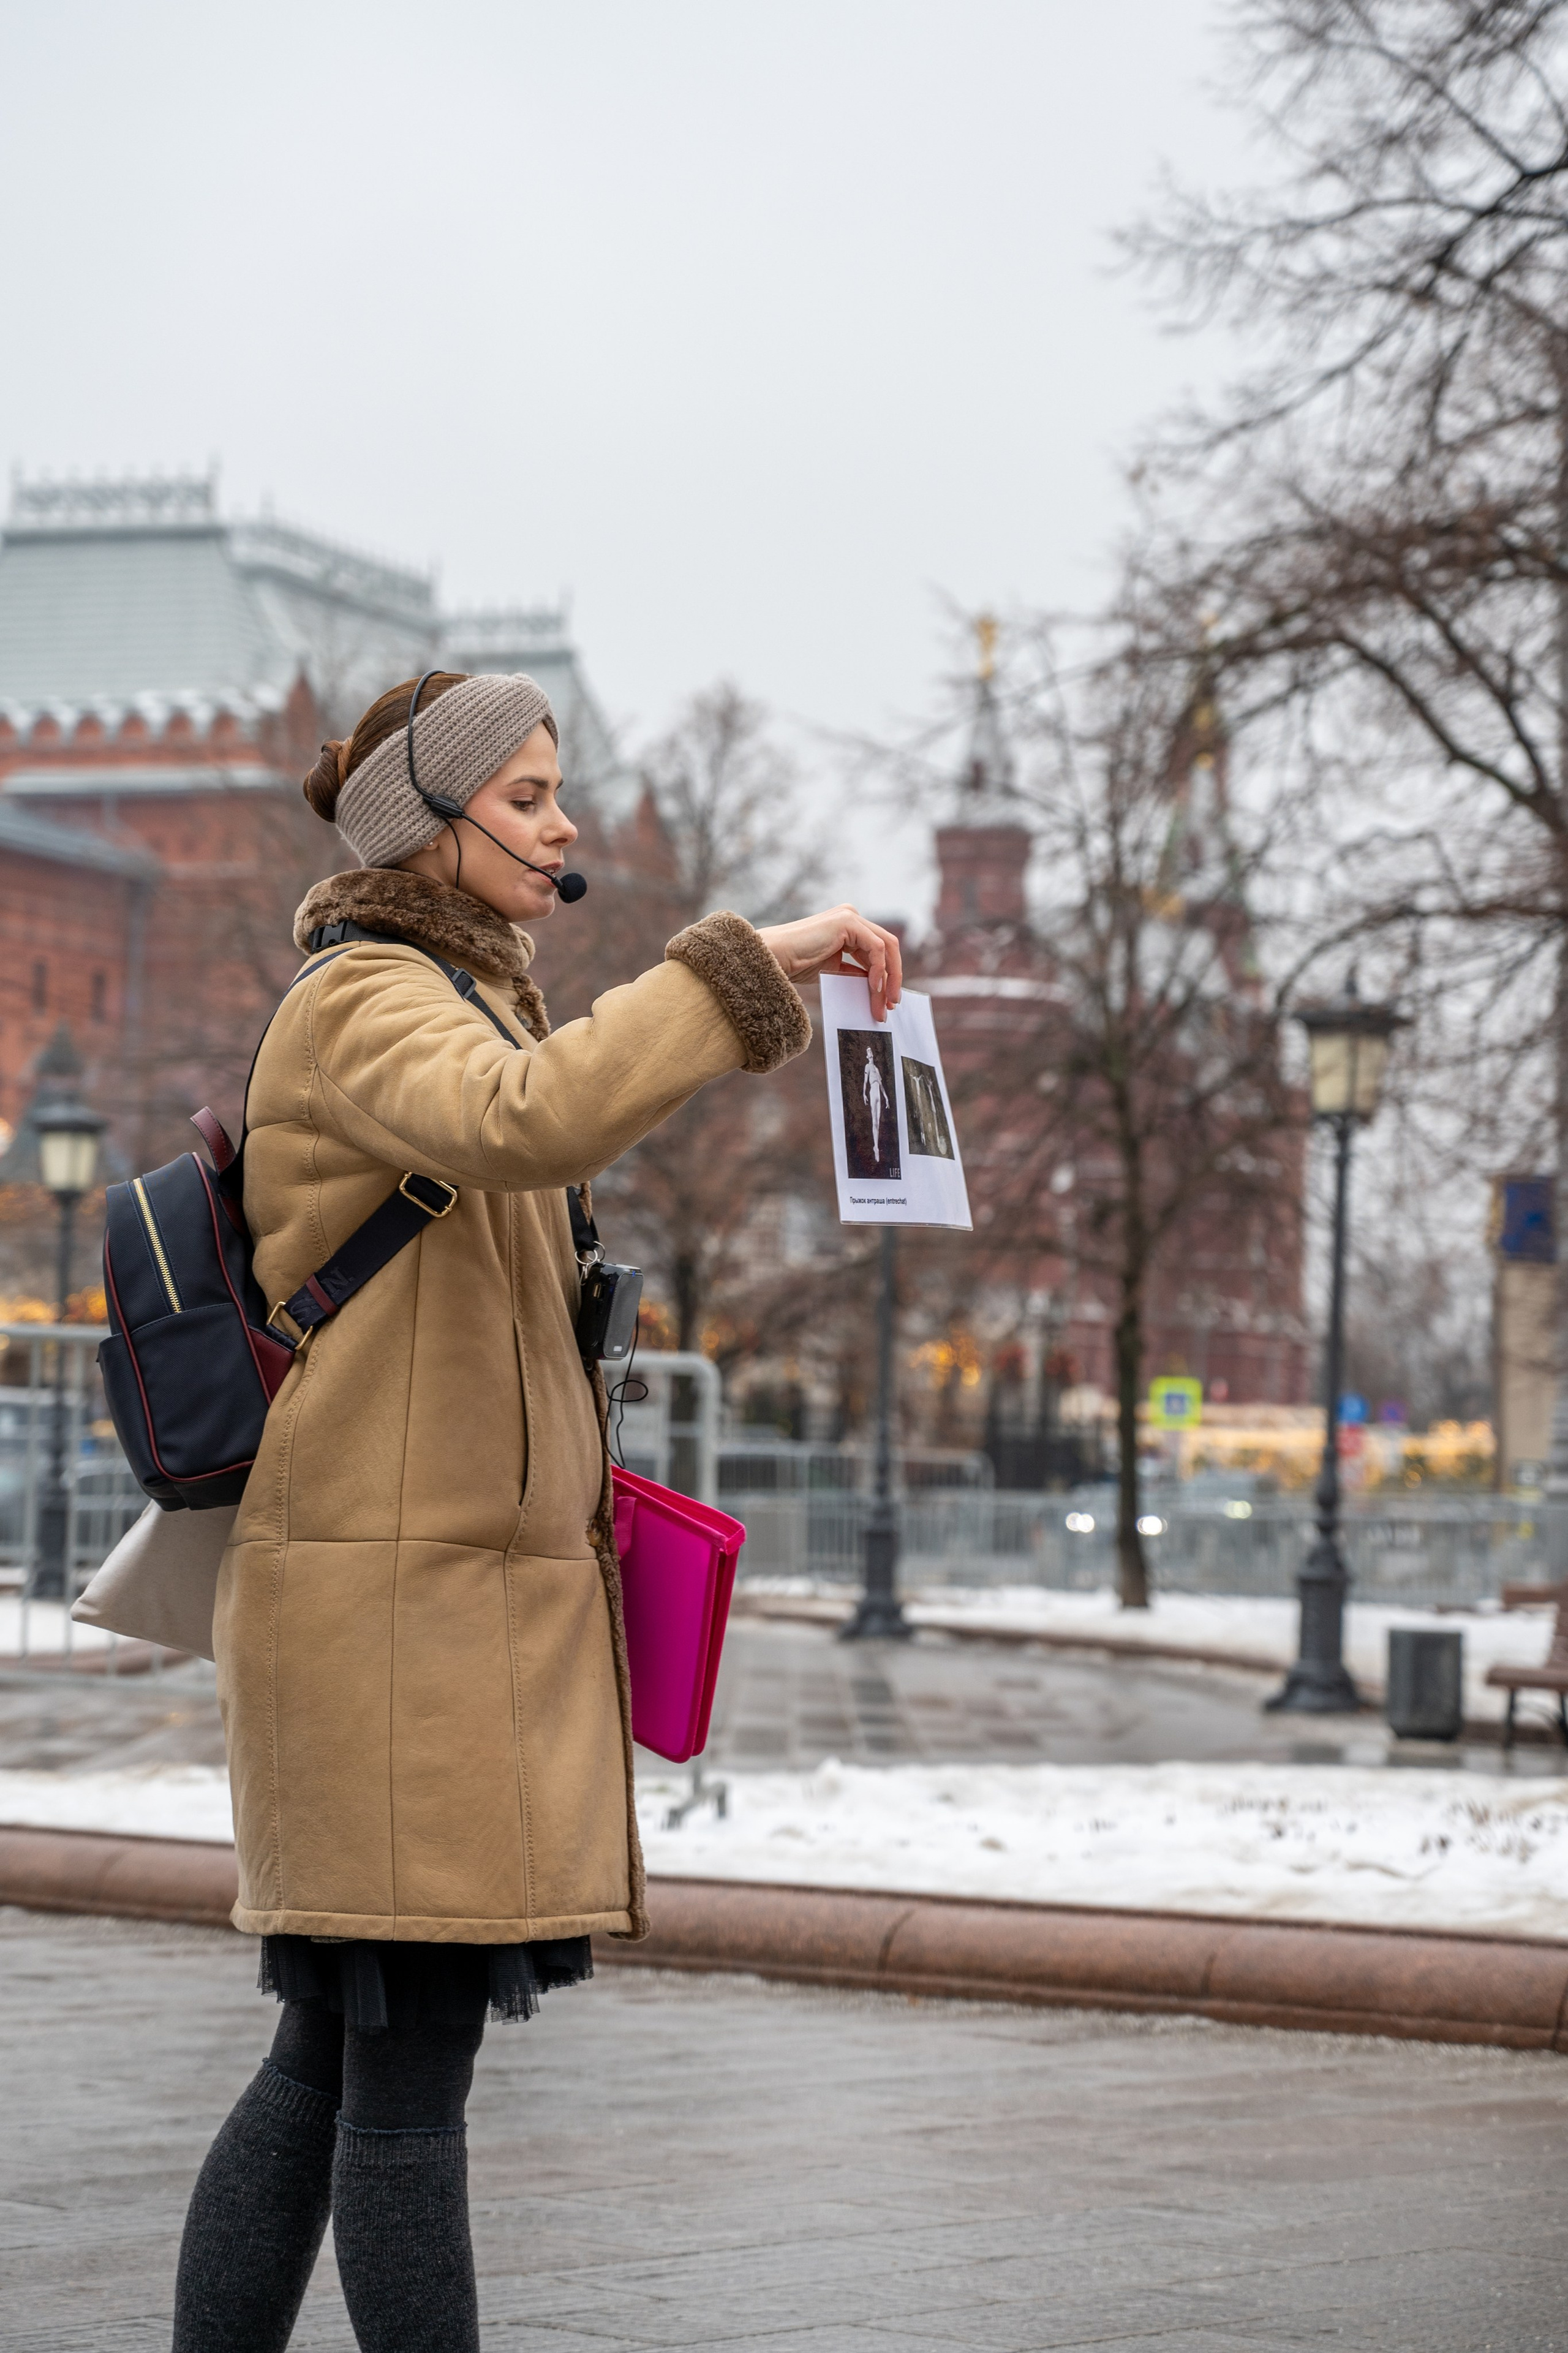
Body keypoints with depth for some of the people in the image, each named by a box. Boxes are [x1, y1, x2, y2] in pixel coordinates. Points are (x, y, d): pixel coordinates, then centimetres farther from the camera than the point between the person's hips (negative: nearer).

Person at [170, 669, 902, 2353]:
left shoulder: (447, 1002, 22)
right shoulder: (362, 1005, -10)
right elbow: (531, 1123, -32)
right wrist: (748, 962, -29)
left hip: (463, 1584, 10)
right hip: (394, 1597, -10)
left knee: (334, 2057, 10)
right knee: (410, 2060, -7)